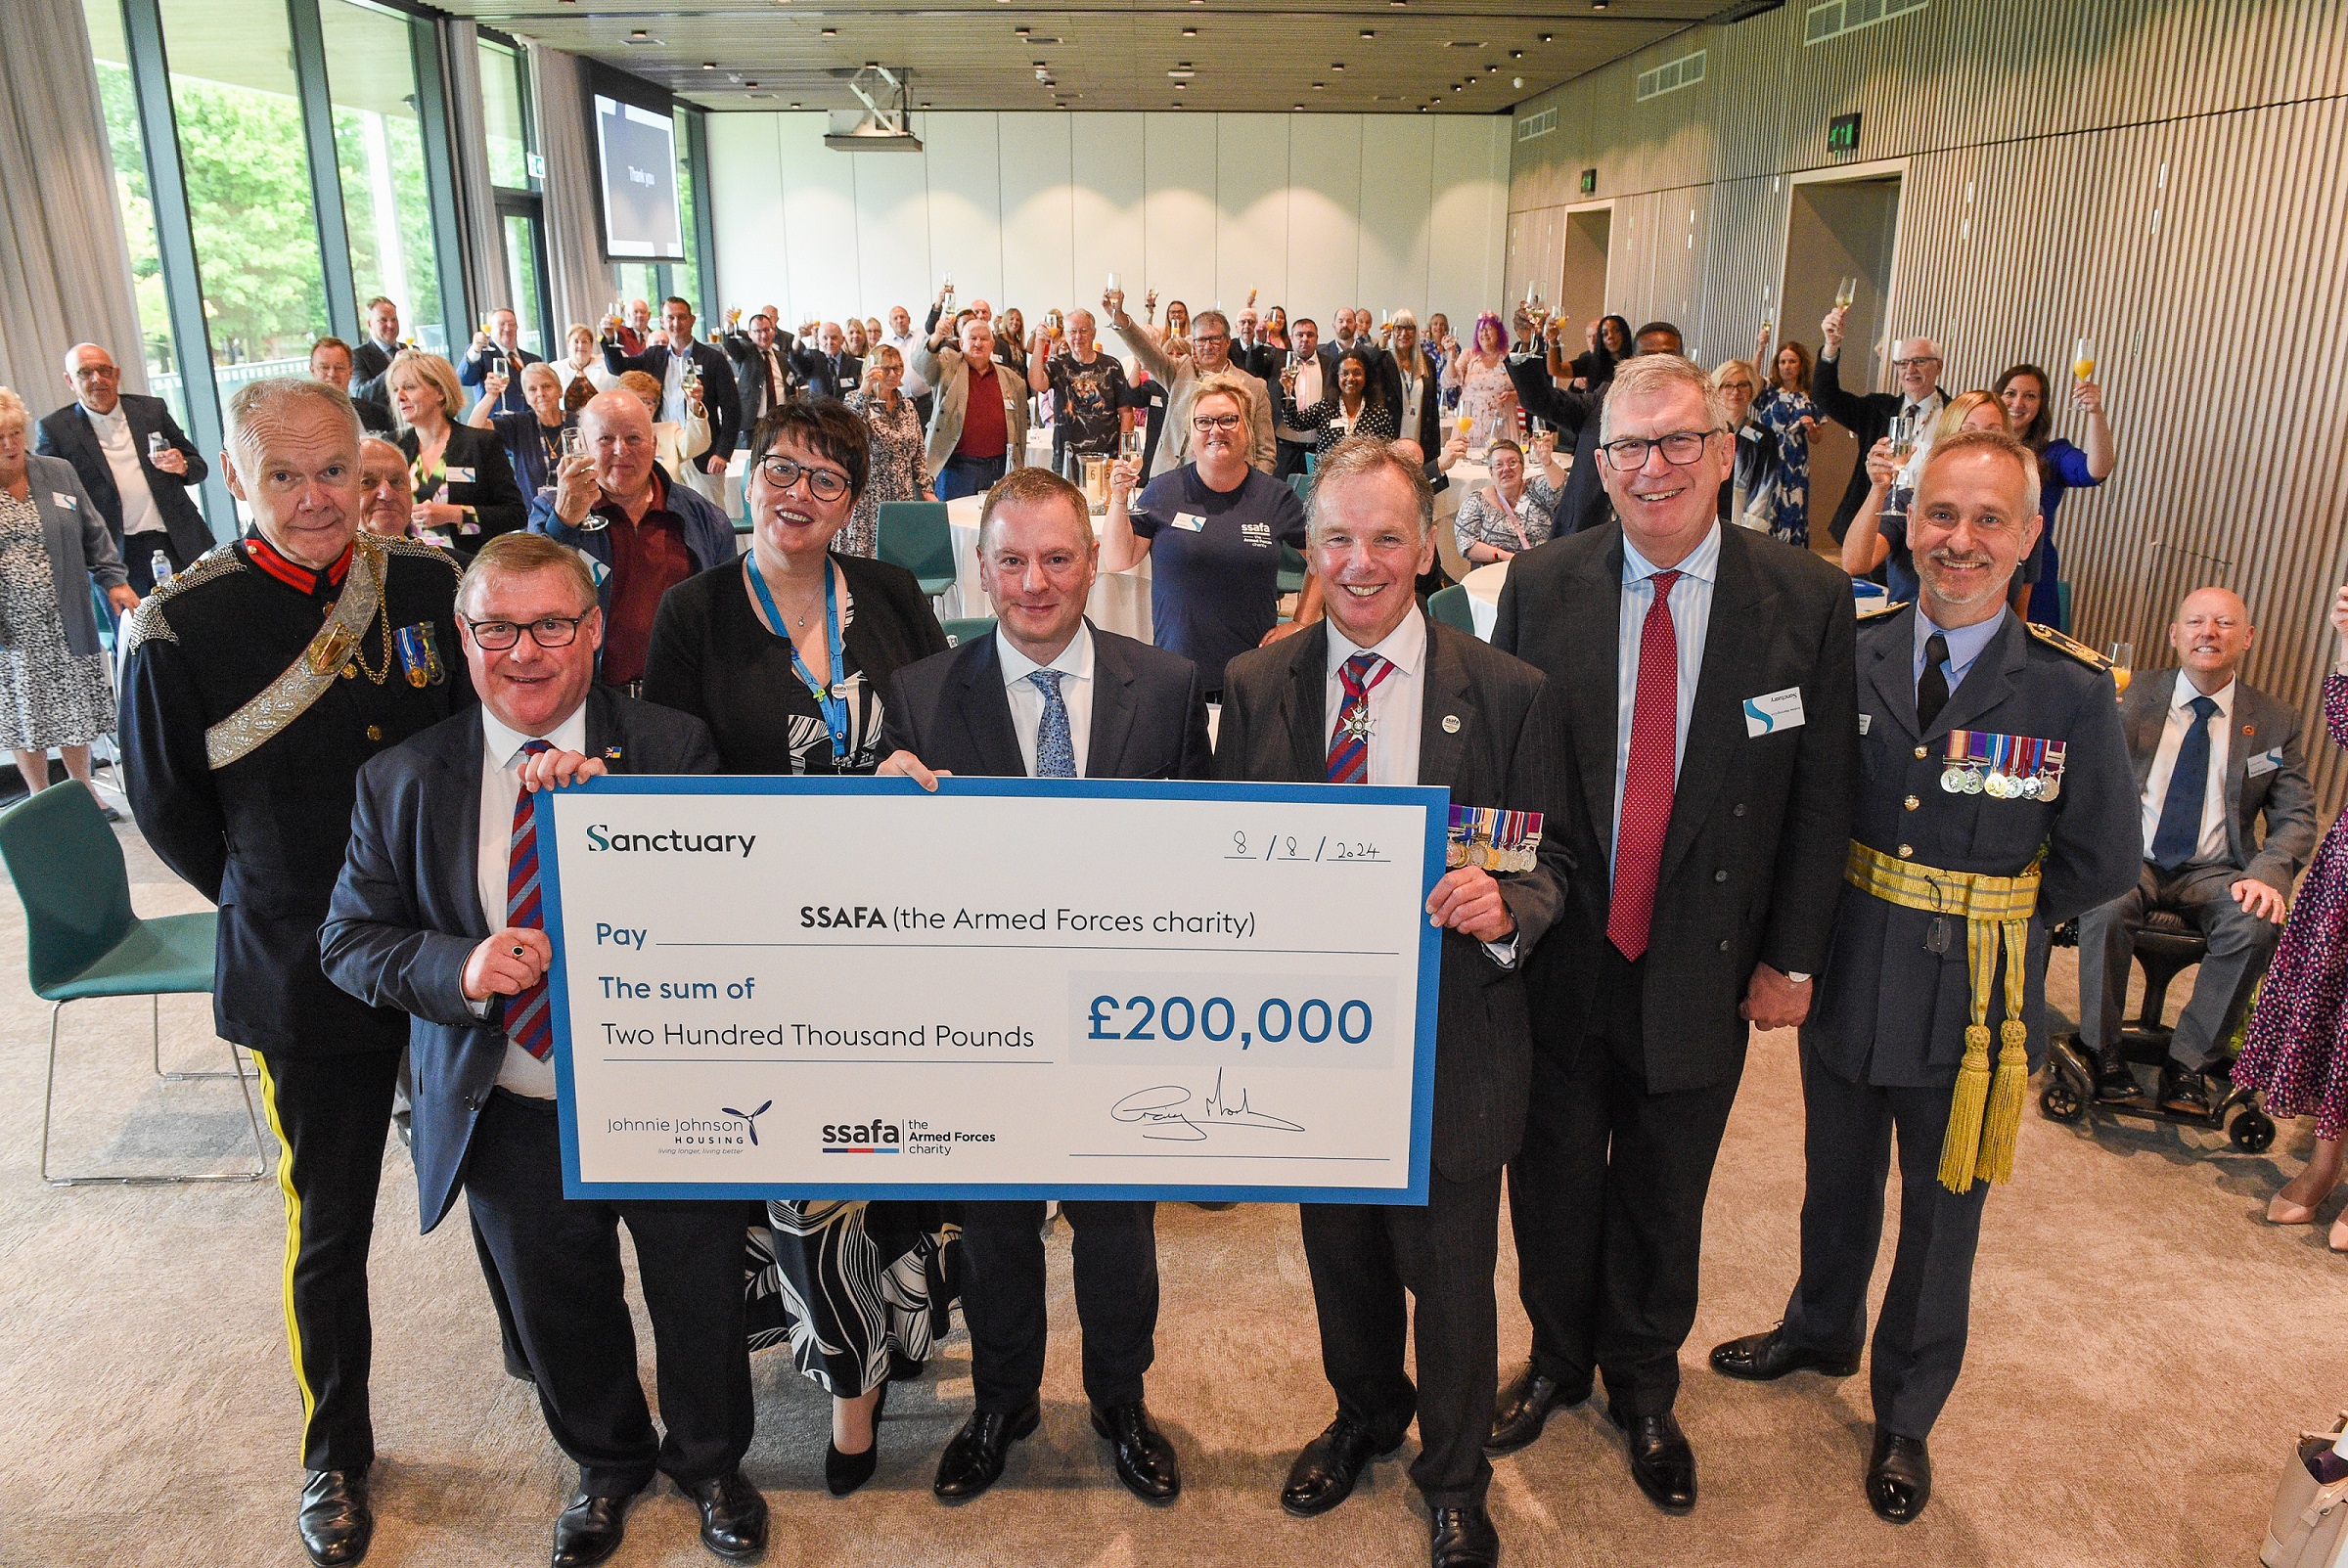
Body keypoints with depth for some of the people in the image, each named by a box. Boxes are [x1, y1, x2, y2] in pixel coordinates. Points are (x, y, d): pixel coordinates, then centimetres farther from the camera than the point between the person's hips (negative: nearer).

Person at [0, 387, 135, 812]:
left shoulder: (59, 473, 3)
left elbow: (94, 534, 10)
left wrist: (113, 580, 2)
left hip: (66, 624, 2)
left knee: (76, 712, 12)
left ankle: (82, 789, 30)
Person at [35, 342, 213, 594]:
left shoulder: (152, 410, 8)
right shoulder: (55, 429, 2)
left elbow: (199, 467, 13)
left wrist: (182, 466, -10)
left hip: (178, 545, 2)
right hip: (115, 556, -2)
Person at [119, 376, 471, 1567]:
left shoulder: (427, 584, -5)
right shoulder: (179, 630, -13)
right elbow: (166, 811, -1)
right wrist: (279, 907, 3)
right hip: (304, 978, -2)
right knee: (330, 1232, 14)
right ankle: (335, 1459, 38)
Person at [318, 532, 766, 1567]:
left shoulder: (674, 748, -9)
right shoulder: (400, 780, -3)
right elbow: (351, 940, 1)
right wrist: (458, 969, -20)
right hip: (509, 1120, 2)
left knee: (701, 1304, 17)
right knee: (559, 1317, 22)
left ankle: (709, 1460, 48)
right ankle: (606, 1461, 53)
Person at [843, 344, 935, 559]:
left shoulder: (907, 406, 14)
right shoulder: (856, 400, 0)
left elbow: (918, 455, 18)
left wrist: (926, 490, 7)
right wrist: (865, 389, -26)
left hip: (903, 498, 5)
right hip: (869, 497, -5)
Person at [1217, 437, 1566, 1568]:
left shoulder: (1510, 695, -7)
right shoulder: (1256, 687, -1)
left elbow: (1549, 866, -4)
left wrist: (1505, 906, -27)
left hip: (1451, 1038, -2)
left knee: (1449, 1273, 14)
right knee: (1340, 1251, 23)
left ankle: (1453, 1477, 43)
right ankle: (1365, 1414, 54)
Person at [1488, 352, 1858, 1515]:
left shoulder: (1808, 602, -8)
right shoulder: (1540, 588, -6)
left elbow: (1823, 795, -3)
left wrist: (1792, 956, -2)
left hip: (1702, 971, 0)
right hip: (1557, 956, 1)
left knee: (1665, 1199, 18)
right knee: (1554, 1180, 18)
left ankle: (1644, 1389, 43)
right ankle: (1557, 1361, 44)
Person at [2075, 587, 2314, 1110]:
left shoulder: (2276, 721, 9)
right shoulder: (2134, 698, 6)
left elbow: (2295, 818, 7)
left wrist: (2268, 874, -14)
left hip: (2213, 872, 2)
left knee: (2257, 926, -30)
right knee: (2107, 908, -34)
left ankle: (2189, 1062, -14)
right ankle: (2101, 1051, -16)